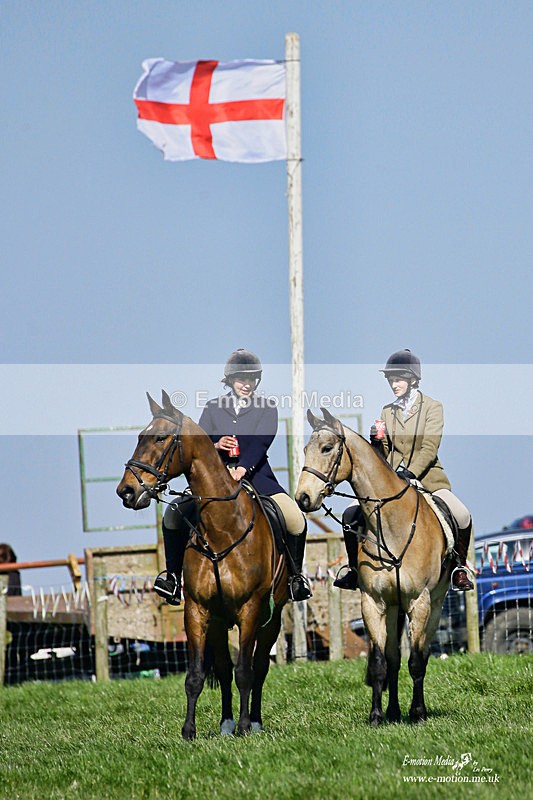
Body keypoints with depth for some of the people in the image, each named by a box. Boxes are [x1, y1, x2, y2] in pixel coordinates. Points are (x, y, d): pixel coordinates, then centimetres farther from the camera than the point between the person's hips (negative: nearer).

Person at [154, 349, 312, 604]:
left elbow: (260, 442, -11)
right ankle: (173, 574, 1)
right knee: (174, 513, -16)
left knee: (296, 520, -23)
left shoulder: (266, 408, 5)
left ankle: (295, 575, -1)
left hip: (256, 476, -1)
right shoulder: (213, 408, 10)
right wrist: (216, 445, -20)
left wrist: (242, 469, -28)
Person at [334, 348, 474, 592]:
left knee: (462, 517, -28)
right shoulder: (387, 412, 12)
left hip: (427, 478, -4)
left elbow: (429, 448, -11)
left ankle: (458, 568, -7)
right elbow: (384, 455, 13)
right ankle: (354, 569, 5)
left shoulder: (432, 407, 0)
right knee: (351, 515, -13)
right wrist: (376, 443, -10)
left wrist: (410, 474, -25)